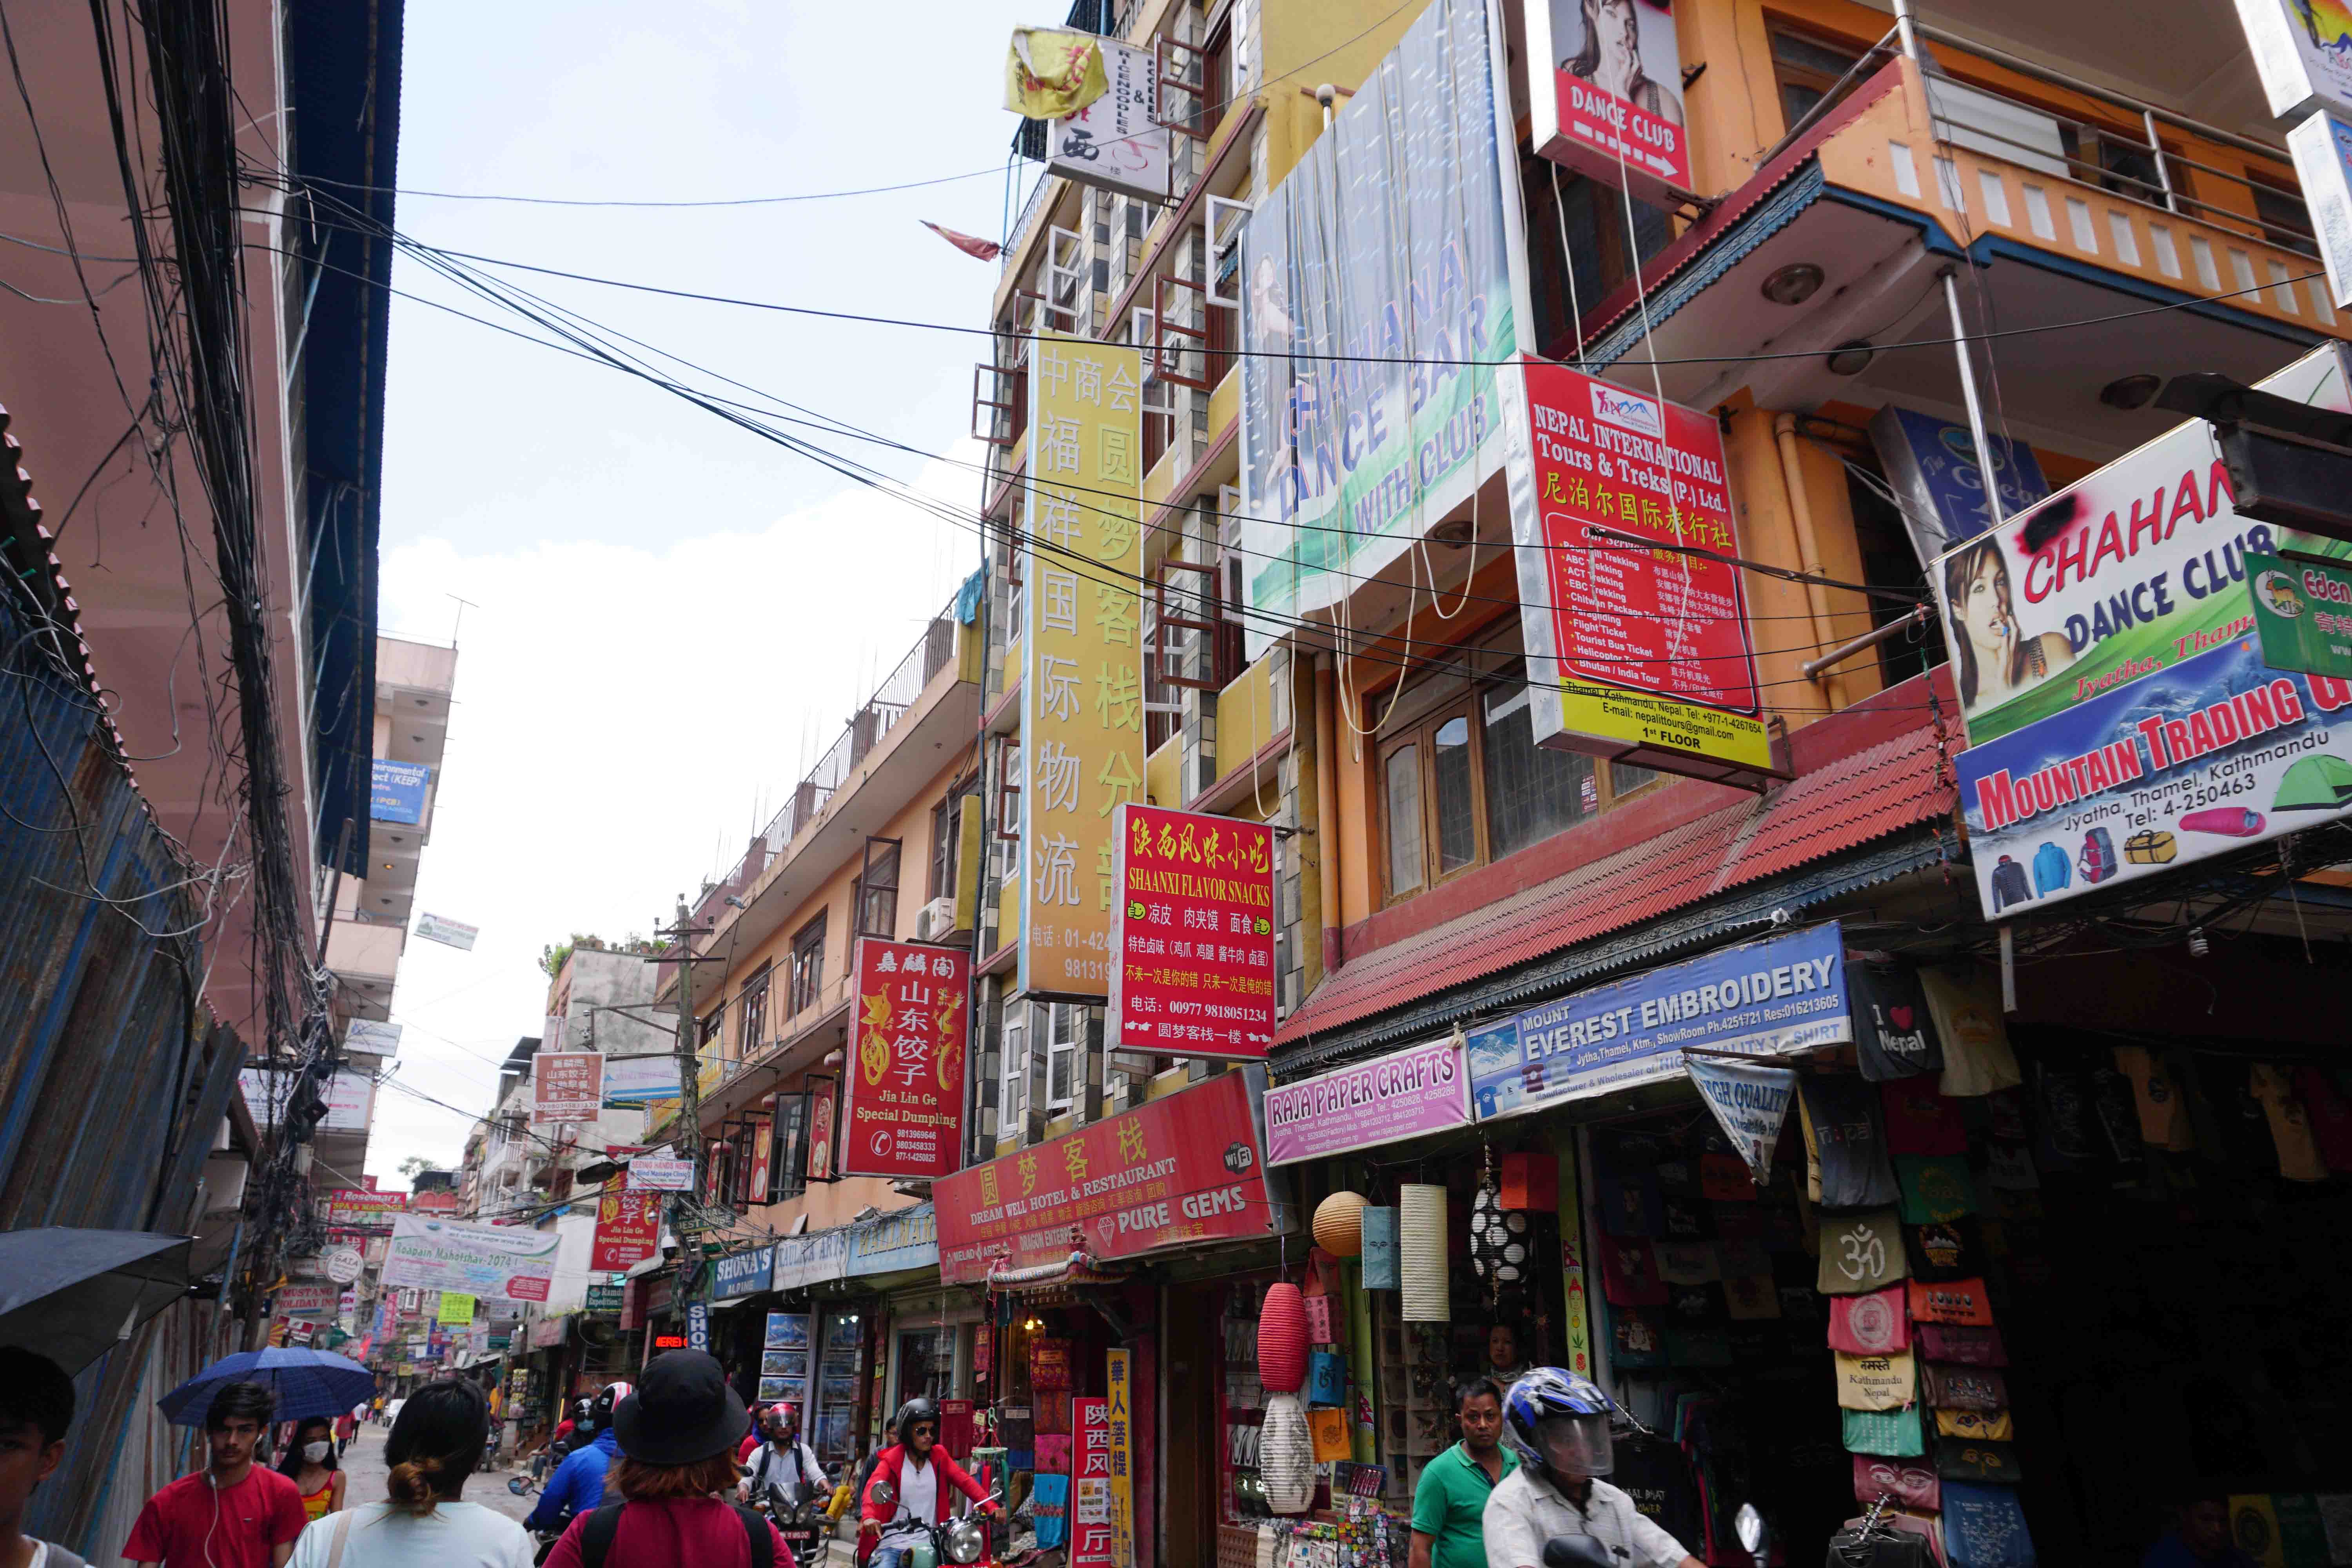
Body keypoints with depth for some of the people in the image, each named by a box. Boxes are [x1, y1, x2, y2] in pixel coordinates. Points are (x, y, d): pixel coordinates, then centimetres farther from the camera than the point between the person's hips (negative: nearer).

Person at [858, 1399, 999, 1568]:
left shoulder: (939, 1457, 10)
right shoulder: (892, 1459, 0)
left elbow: (965, 1482, -2)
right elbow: (873, 1488, -17)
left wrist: (991, 1507, -19)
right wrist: (868, 1517, -39)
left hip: (930, 1542, 3)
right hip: (894, 1543, -3)